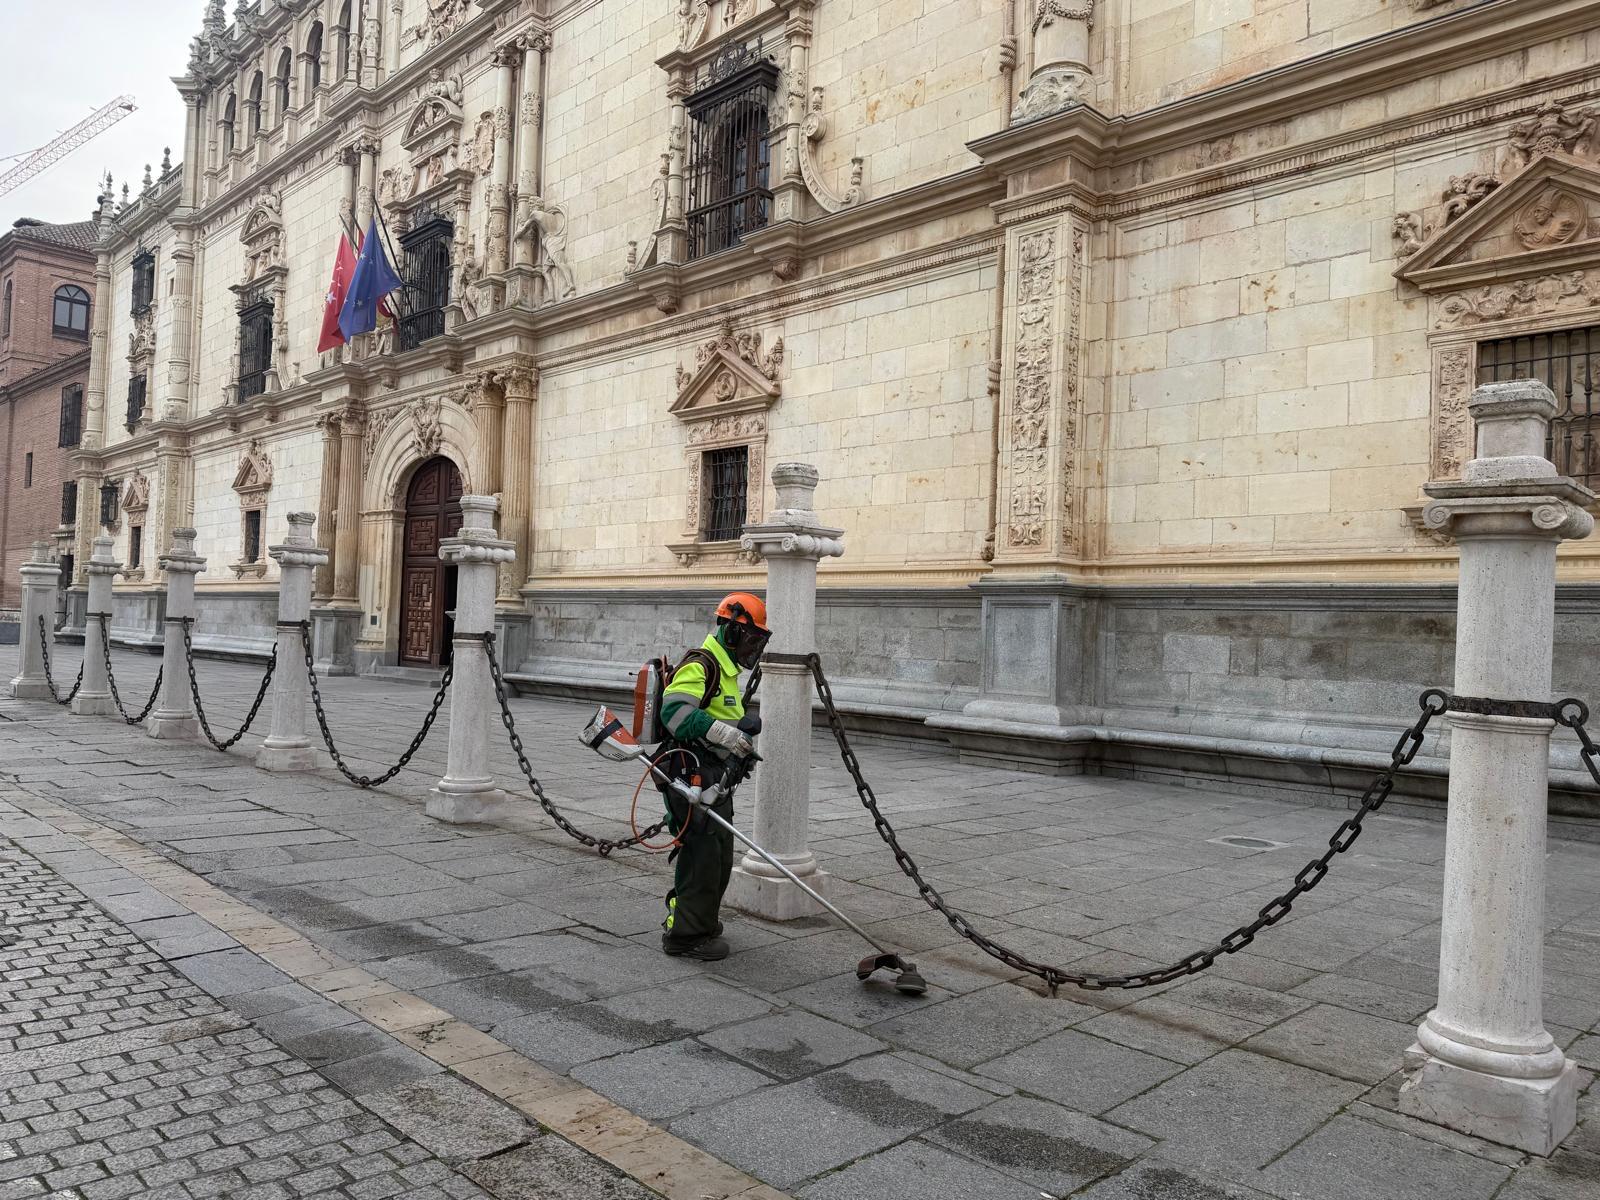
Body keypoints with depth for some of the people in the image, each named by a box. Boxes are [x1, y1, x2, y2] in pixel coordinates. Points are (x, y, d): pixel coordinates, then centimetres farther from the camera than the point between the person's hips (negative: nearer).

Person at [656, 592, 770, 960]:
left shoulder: (725, 670, 21)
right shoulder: (701, 665, -13)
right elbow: (675, 710, -28)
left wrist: (743, 731, 9)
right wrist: (726, 733, -32)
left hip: (715, 779, 11)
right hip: (693, 775, -11)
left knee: (719, 857, 17)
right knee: (703, 856, -7)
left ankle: (700, 923, 31)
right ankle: (685, 934, 3)